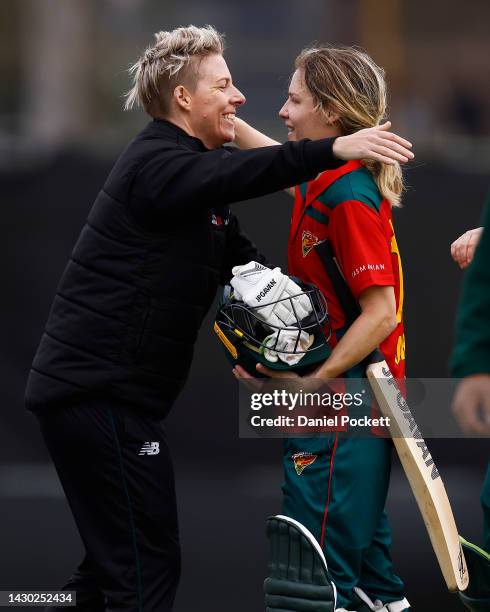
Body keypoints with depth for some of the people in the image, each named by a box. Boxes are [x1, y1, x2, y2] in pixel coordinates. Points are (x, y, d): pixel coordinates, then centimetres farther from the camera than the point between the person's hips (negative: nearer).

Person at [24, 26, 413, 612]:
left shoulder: (183, 168, 19)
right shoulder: (156, 162, -14)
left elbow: (243, 260, 15)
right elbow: (240, 175, -34)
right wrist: (336, 149, -41)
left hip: (92, 389, 11)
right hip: (100, 394, -11)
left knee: (115, 558, 16)